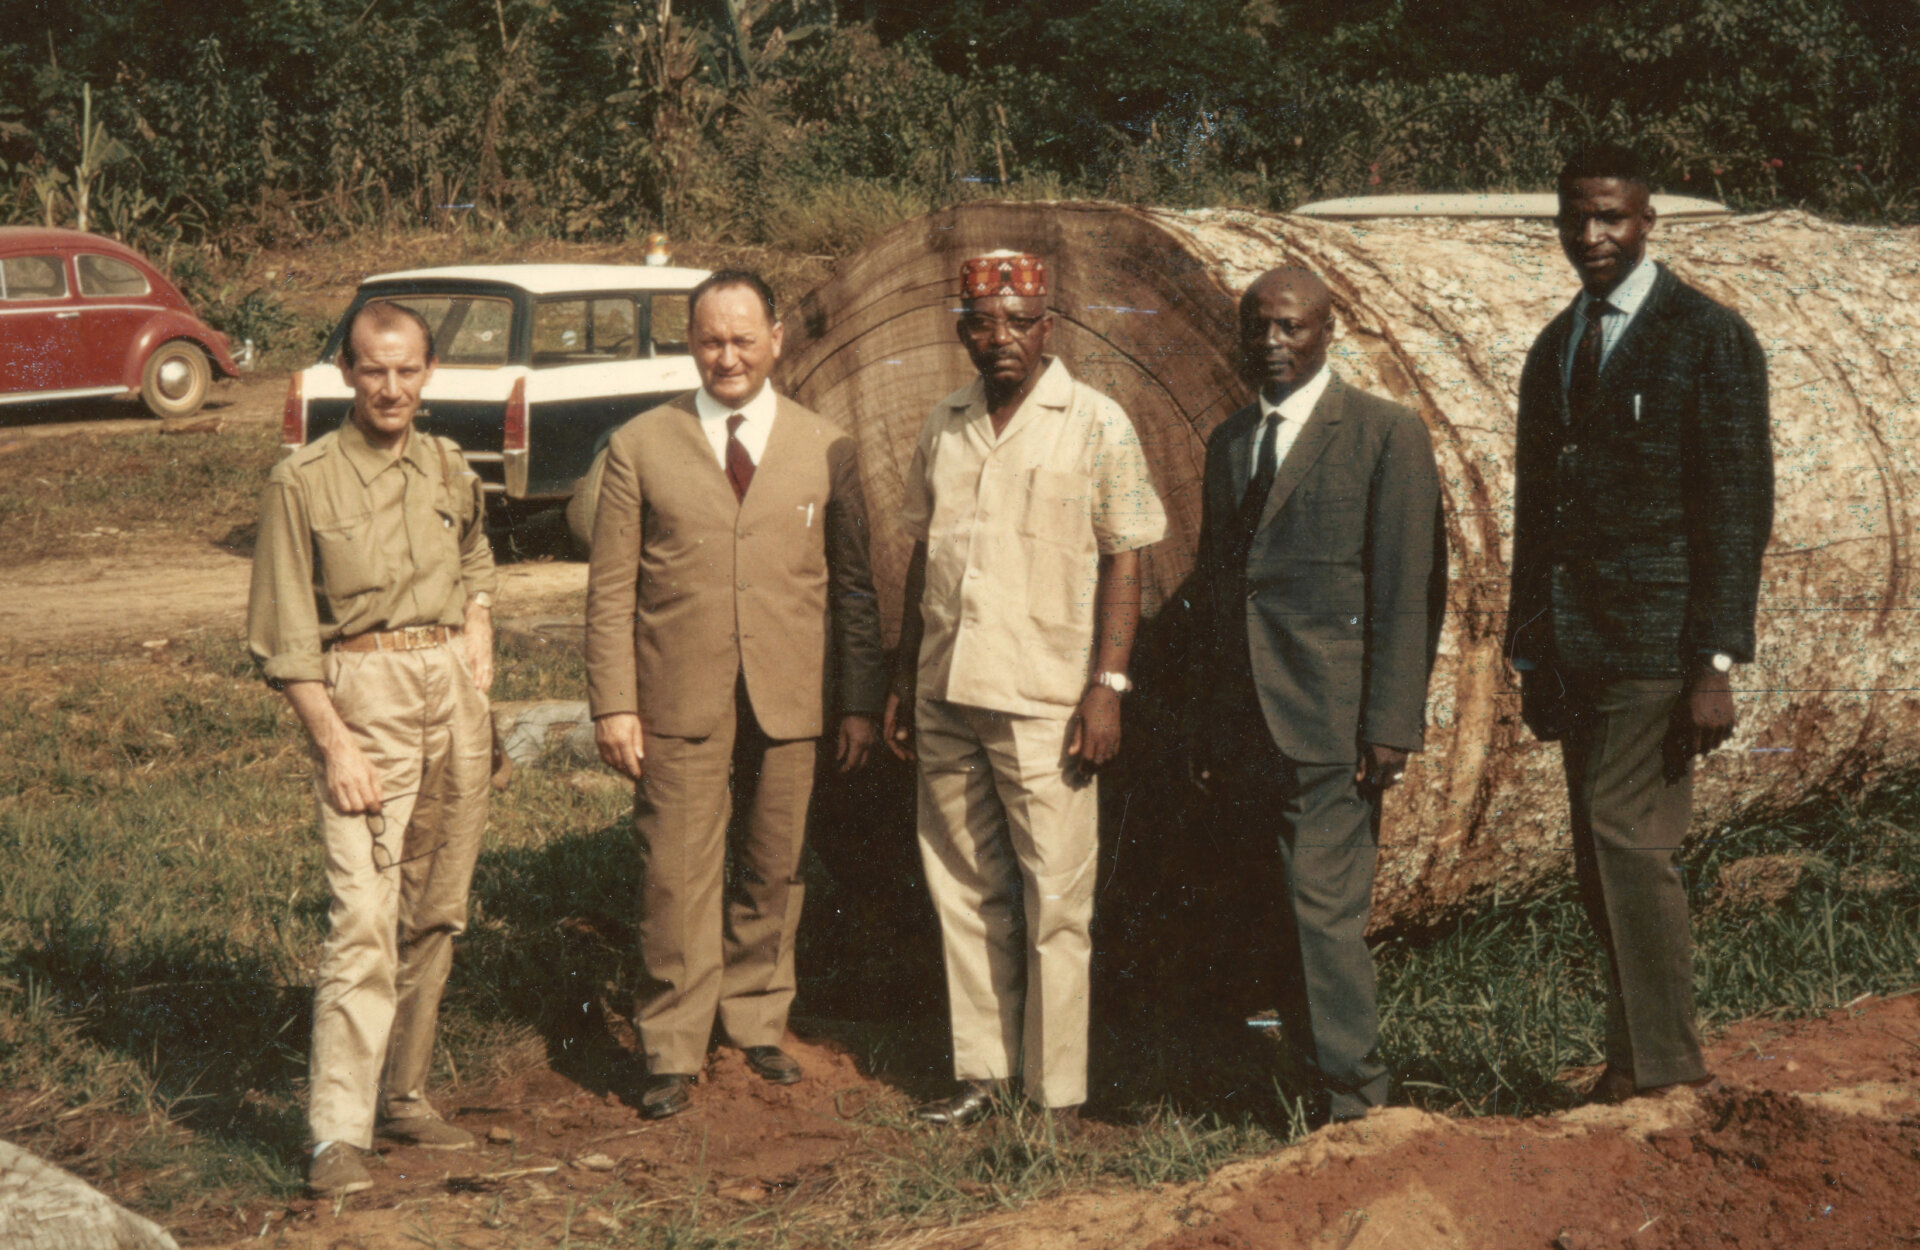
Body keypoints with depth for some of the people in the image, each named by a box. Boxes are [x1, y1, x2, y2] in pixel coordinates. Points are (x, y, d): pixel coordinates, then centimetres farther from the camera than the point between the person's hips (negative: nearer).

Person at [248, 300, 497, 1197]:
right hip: (362, 695, -5)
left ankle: (403, 1096, 20)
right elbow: (285, 640, -6)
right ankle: (338, 1133, -13)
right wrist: (334, 744, -13)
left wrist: (479, 624, 13)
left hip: (454, 691, 5)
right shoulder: (302, 482, -4)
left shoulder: (450, 471, 11)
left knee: (436, 911, 8)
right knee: (363, 915, -14)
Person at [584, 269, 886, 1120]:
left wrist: (863, 701, 7)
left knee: (773, 873, 10)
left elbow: (853, 584, 11)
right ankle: (673, 1053, 7)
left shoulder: (826, 449, 8)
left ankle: (757, 1025, 26)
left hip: (788, 698, 2)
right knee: (677, 877, -2)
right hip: (680, 699, -2)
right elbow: (611, 588, 3)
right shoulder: (640, 447, 4)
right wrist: (613, 704, -4)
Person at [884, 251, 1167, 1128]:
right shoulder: (943, 428, 11)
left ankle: (1058, 1096, 6)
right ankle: (980, 1073, 20)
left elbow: (1124, 562, -4)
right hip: (947, 696, 5)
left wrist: (1108, 686, -12)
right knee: (966, 894, 10)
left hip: (1044, 702, -5)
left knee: (1054, 903, -2)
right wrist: (904, 678, 13)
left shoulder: (1095, 424, -3)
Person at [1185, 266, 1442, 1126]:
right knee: (1281, 918, 7)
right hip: (1246, 729, 6)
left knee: (1323, 908, -10)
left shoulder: (1387, 435, -2)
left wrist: (1391, 725, -13)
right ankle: (1314, 1074, 14)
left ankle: (1348, 1095, -1)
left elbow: (1405, 593, -7)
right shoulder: (1229, 442, 17)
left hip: (1332, 726, -6)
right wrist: (1202, 719, 14)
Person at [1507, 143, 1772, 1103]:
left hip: (1660, 637, -7)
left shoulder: (1709, 339, -4)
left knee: (1625, 833, -12)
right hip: (1577, 644, 7)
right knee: (1603, 858, 7)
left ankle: (1654, 1059, -2)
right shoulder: (1554, 350, 17)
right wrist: (1530, 651, 15)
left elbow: (1739, 509, -9)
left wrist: (1717, 664, -14)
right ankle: (1650, 1052, 15)